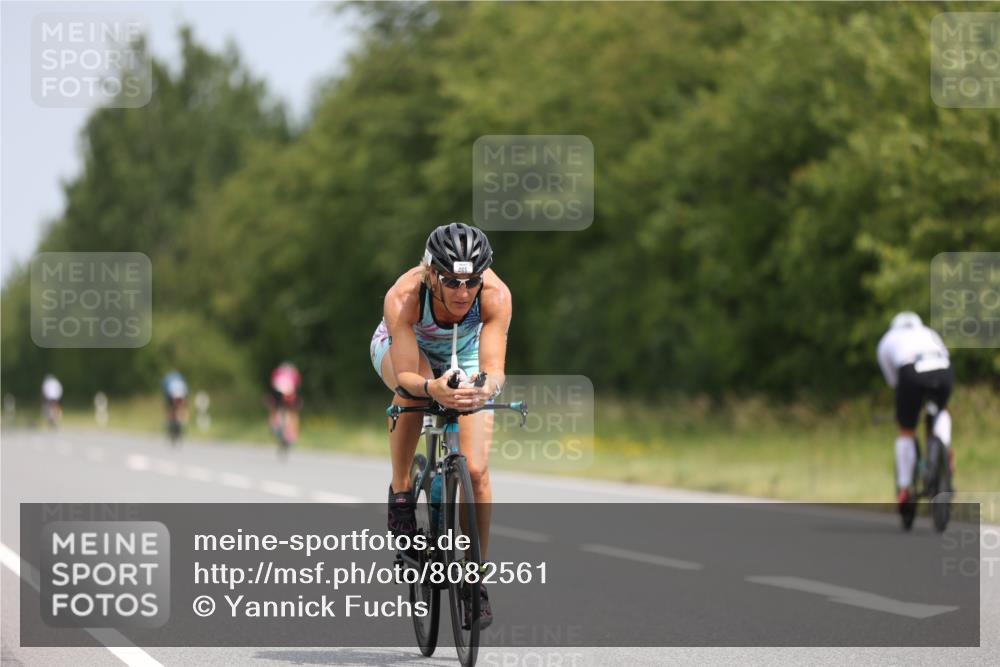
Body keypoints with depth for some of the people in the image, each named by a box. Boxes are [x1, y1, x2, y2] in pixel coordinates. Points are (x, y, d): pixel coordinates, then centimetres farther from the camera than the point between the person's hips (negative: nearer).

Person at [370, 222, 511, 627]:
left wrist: (487, 389, -65)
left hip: (465, 358, 1)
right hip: (400, 349, -1)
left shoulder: (495, 295, -36)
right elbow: (405, 375, -44)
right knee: (414, 384, -38)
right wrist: (432, 389, -65)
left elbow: (494, 368, -42)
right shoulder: (404, 296, -39)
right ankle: (400, 492, -18)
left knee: (476, 471, -13)